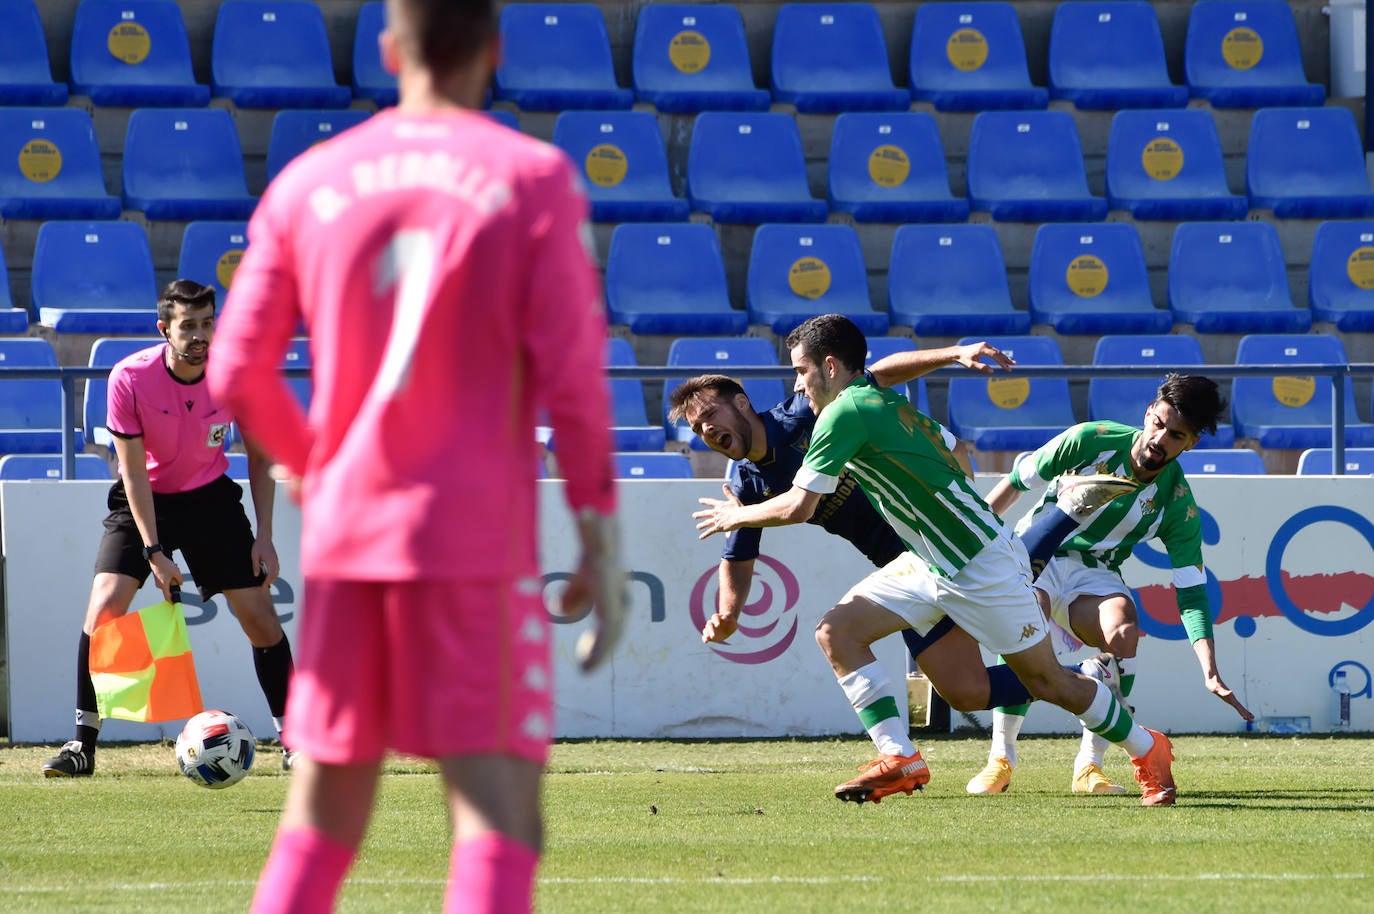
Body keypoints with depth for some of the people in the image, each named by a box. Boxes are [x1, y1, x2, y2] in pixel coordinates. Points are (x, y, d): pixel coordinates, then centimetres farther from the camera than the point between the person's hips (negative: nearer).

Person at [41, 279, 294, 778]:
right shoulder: (130, 378, -23)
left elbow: (259, 456, -3)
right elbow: (133, 470, -18)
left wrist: (263, 537, -8)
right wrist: (154, 551, -23)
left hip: (210, 494, 2)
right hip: (144, 499, -2)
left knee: (259, 611, -5)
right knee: (106, 603, -19)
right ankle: (82, 745, -11)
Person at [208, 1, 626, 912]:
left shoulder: (308, 185, 6)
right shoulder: (534, 179, -4)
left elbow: (238, 374, 6)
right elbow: (572, 375, -10)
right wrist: (602, 540, -4)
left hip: (345, 536, 4)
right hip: (478, 544, -4)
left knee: (320, 821, 13)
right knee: (501, 823, -6)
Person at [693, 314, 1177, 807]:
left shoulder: (845, 412, -18)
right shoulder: (886, 402, 9)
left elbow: (798, 507, -18)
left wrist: (737, 516, -1)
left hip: (982, 564, -10)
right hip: (931, 562, 10)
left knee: (1048, 683, 0)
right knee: (837, 631, -4)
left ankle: (1148, 750, 20)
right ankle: (899, 759, -6)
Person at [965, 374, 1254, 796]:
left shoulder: (1178, 506, -12)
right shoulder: (1090, 441, -15)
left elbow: (1191, 594, -12)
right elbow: (1017, 480, -1)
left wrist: (1210, 673, -22)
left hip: (1095, 573, 1)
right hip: (1035, 552, -1)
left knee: (1124, 630, -31)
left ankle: (1089, 766, -19)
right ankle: (1000, 761, -24)